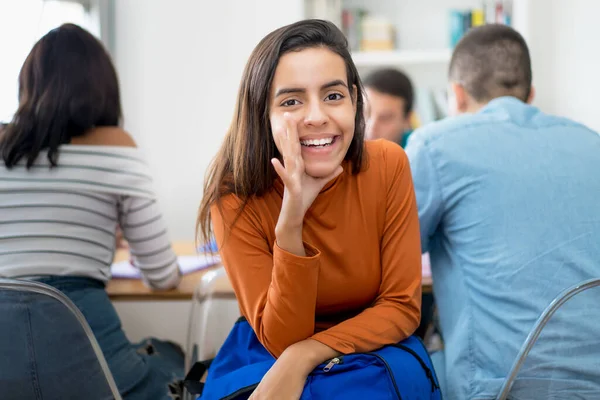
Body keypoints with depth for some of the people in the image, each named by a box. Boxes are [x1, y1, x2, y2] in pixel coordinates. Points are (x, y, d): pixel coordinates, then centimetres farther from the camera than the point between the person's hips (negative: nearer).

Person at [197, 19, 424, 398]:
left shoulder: (387, 166, -16)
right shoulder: (236, 198, -17)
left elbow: (402, 307, -12)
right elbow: (281, 341, -20)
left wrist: (303, 357, -26)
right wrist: (290, 221, -33)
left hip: (374, 352, 1)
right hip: (270, 360, -1)